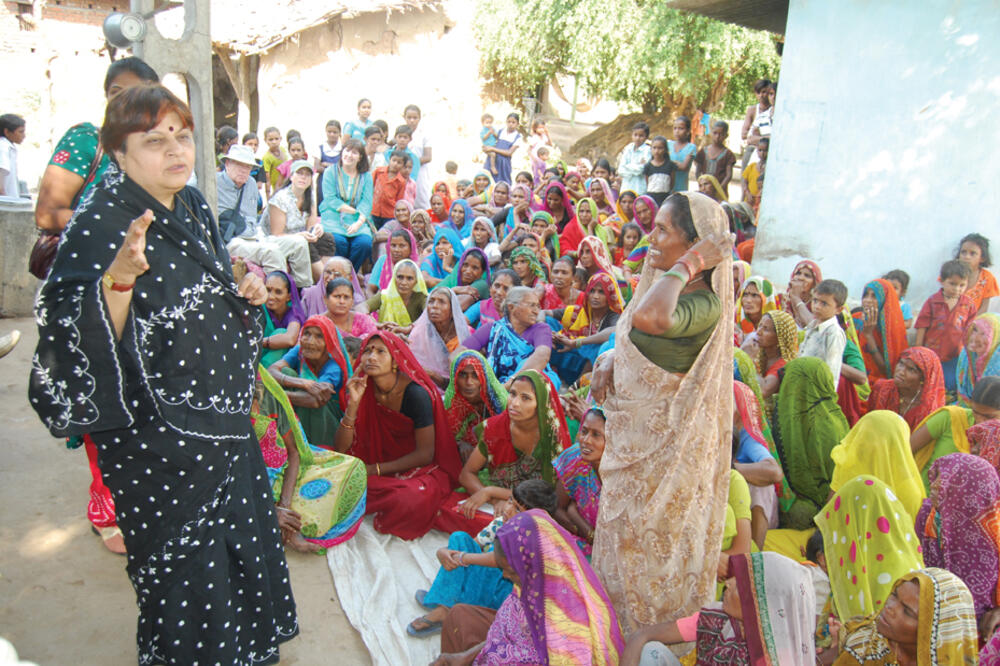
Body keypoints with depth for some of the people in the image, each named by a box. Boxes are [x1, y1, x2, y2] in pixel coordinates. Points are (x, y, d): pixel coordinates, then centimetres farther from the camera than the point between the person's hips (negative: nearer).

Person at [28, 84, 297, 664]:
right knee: (186, 575, 11)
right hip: (158, 444, -8)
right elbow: (80, 341, -27)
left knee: (247, 542, 24)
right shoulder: (99, 224, -19)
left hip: (225, 417, 8)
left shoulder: (193, 205, 4)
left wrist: (244, 293, 0)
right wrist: (118, 279, -42)